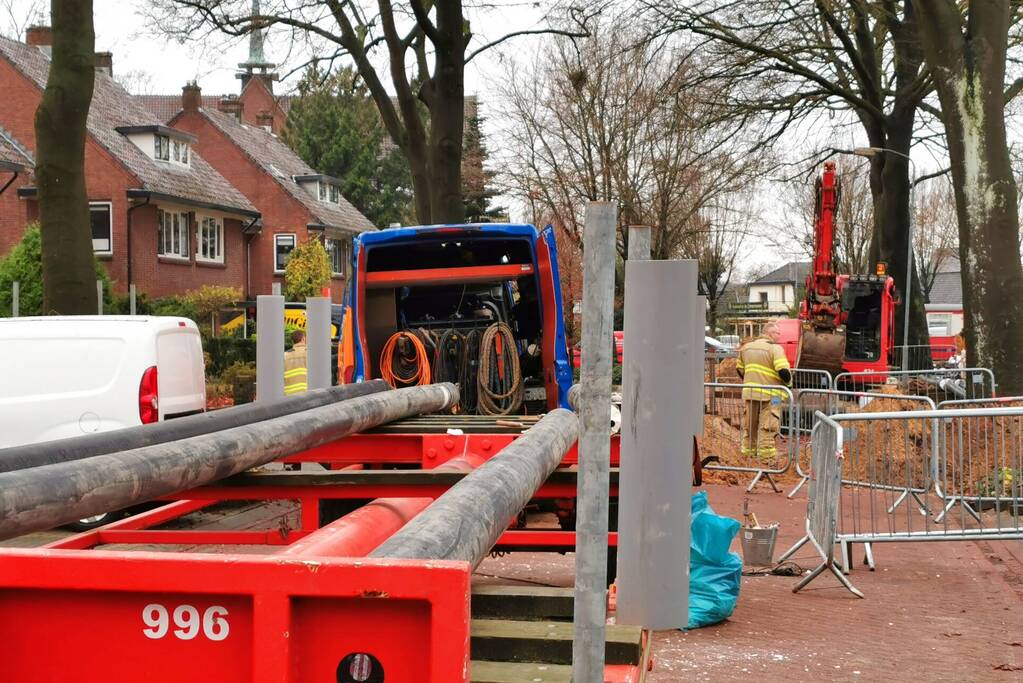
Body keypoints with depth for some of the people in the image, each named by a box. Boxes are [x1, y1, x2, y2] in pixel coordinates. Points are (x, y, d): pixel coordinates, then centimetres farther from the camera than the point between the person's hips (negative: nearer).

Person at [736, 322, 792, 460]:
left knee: (749, 426, 16)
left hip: (749, 393, 6)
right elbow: (783, 371, -19)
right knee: (768, 428, -1)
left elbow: (739, 368, 21)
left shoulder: (747, 347, 13)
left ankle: (748, 451, 24)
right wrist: (788, 382, 1)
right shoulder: (775, 348, -9)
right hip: (770, 395, -6)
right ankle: (766, 456, -1)